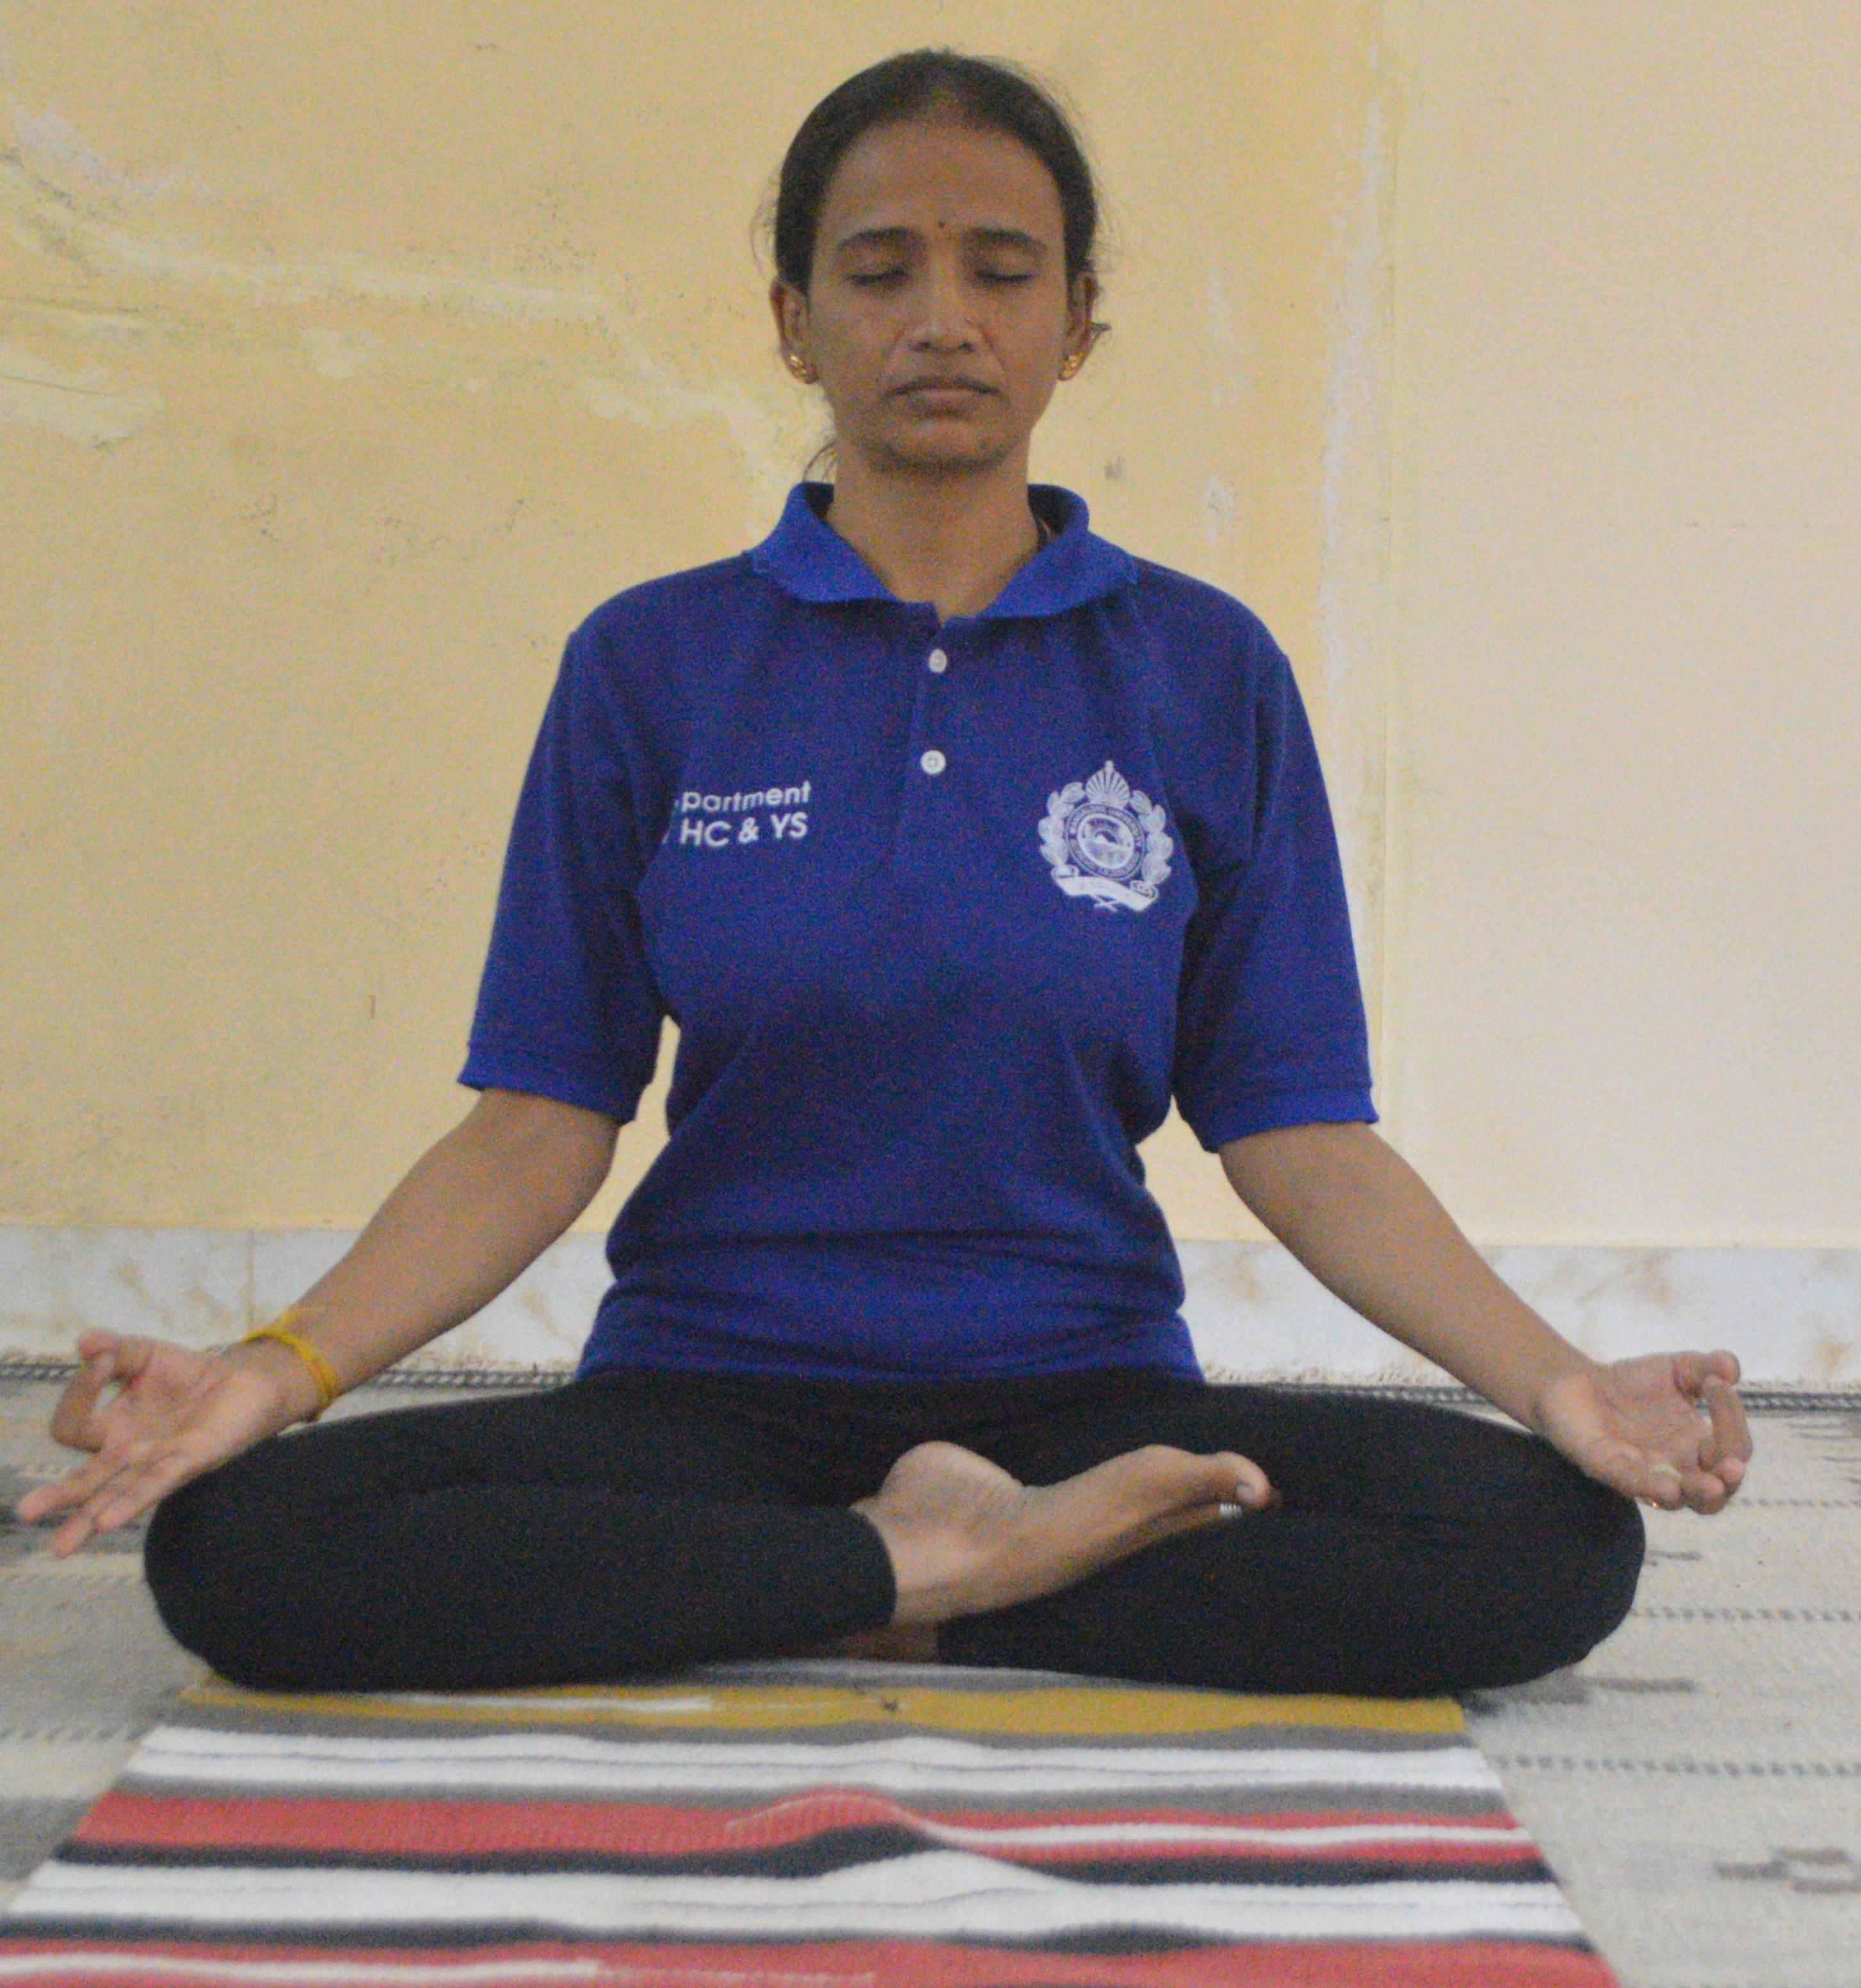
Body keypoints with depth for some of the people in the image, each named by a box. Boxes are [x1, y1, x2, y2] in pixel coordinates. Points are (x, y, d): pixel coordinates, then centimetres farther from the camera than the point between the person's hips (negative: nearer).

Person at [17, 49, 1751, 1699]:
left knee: (1551, 1542, -26)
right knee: (236, 1546, -26)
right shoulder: (648, 665, 5)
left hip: (1081, 1390, 0)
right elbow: (541, 1126, 1)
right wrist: (280, 1369, -15)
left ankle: (905, 1597, -15)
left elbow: (1294, 1133, 1)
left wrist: (1550, 1377, -14)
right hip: (707, 1390, 0)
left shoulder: (1207, 674, 5)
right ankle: (949, 1565, -17)